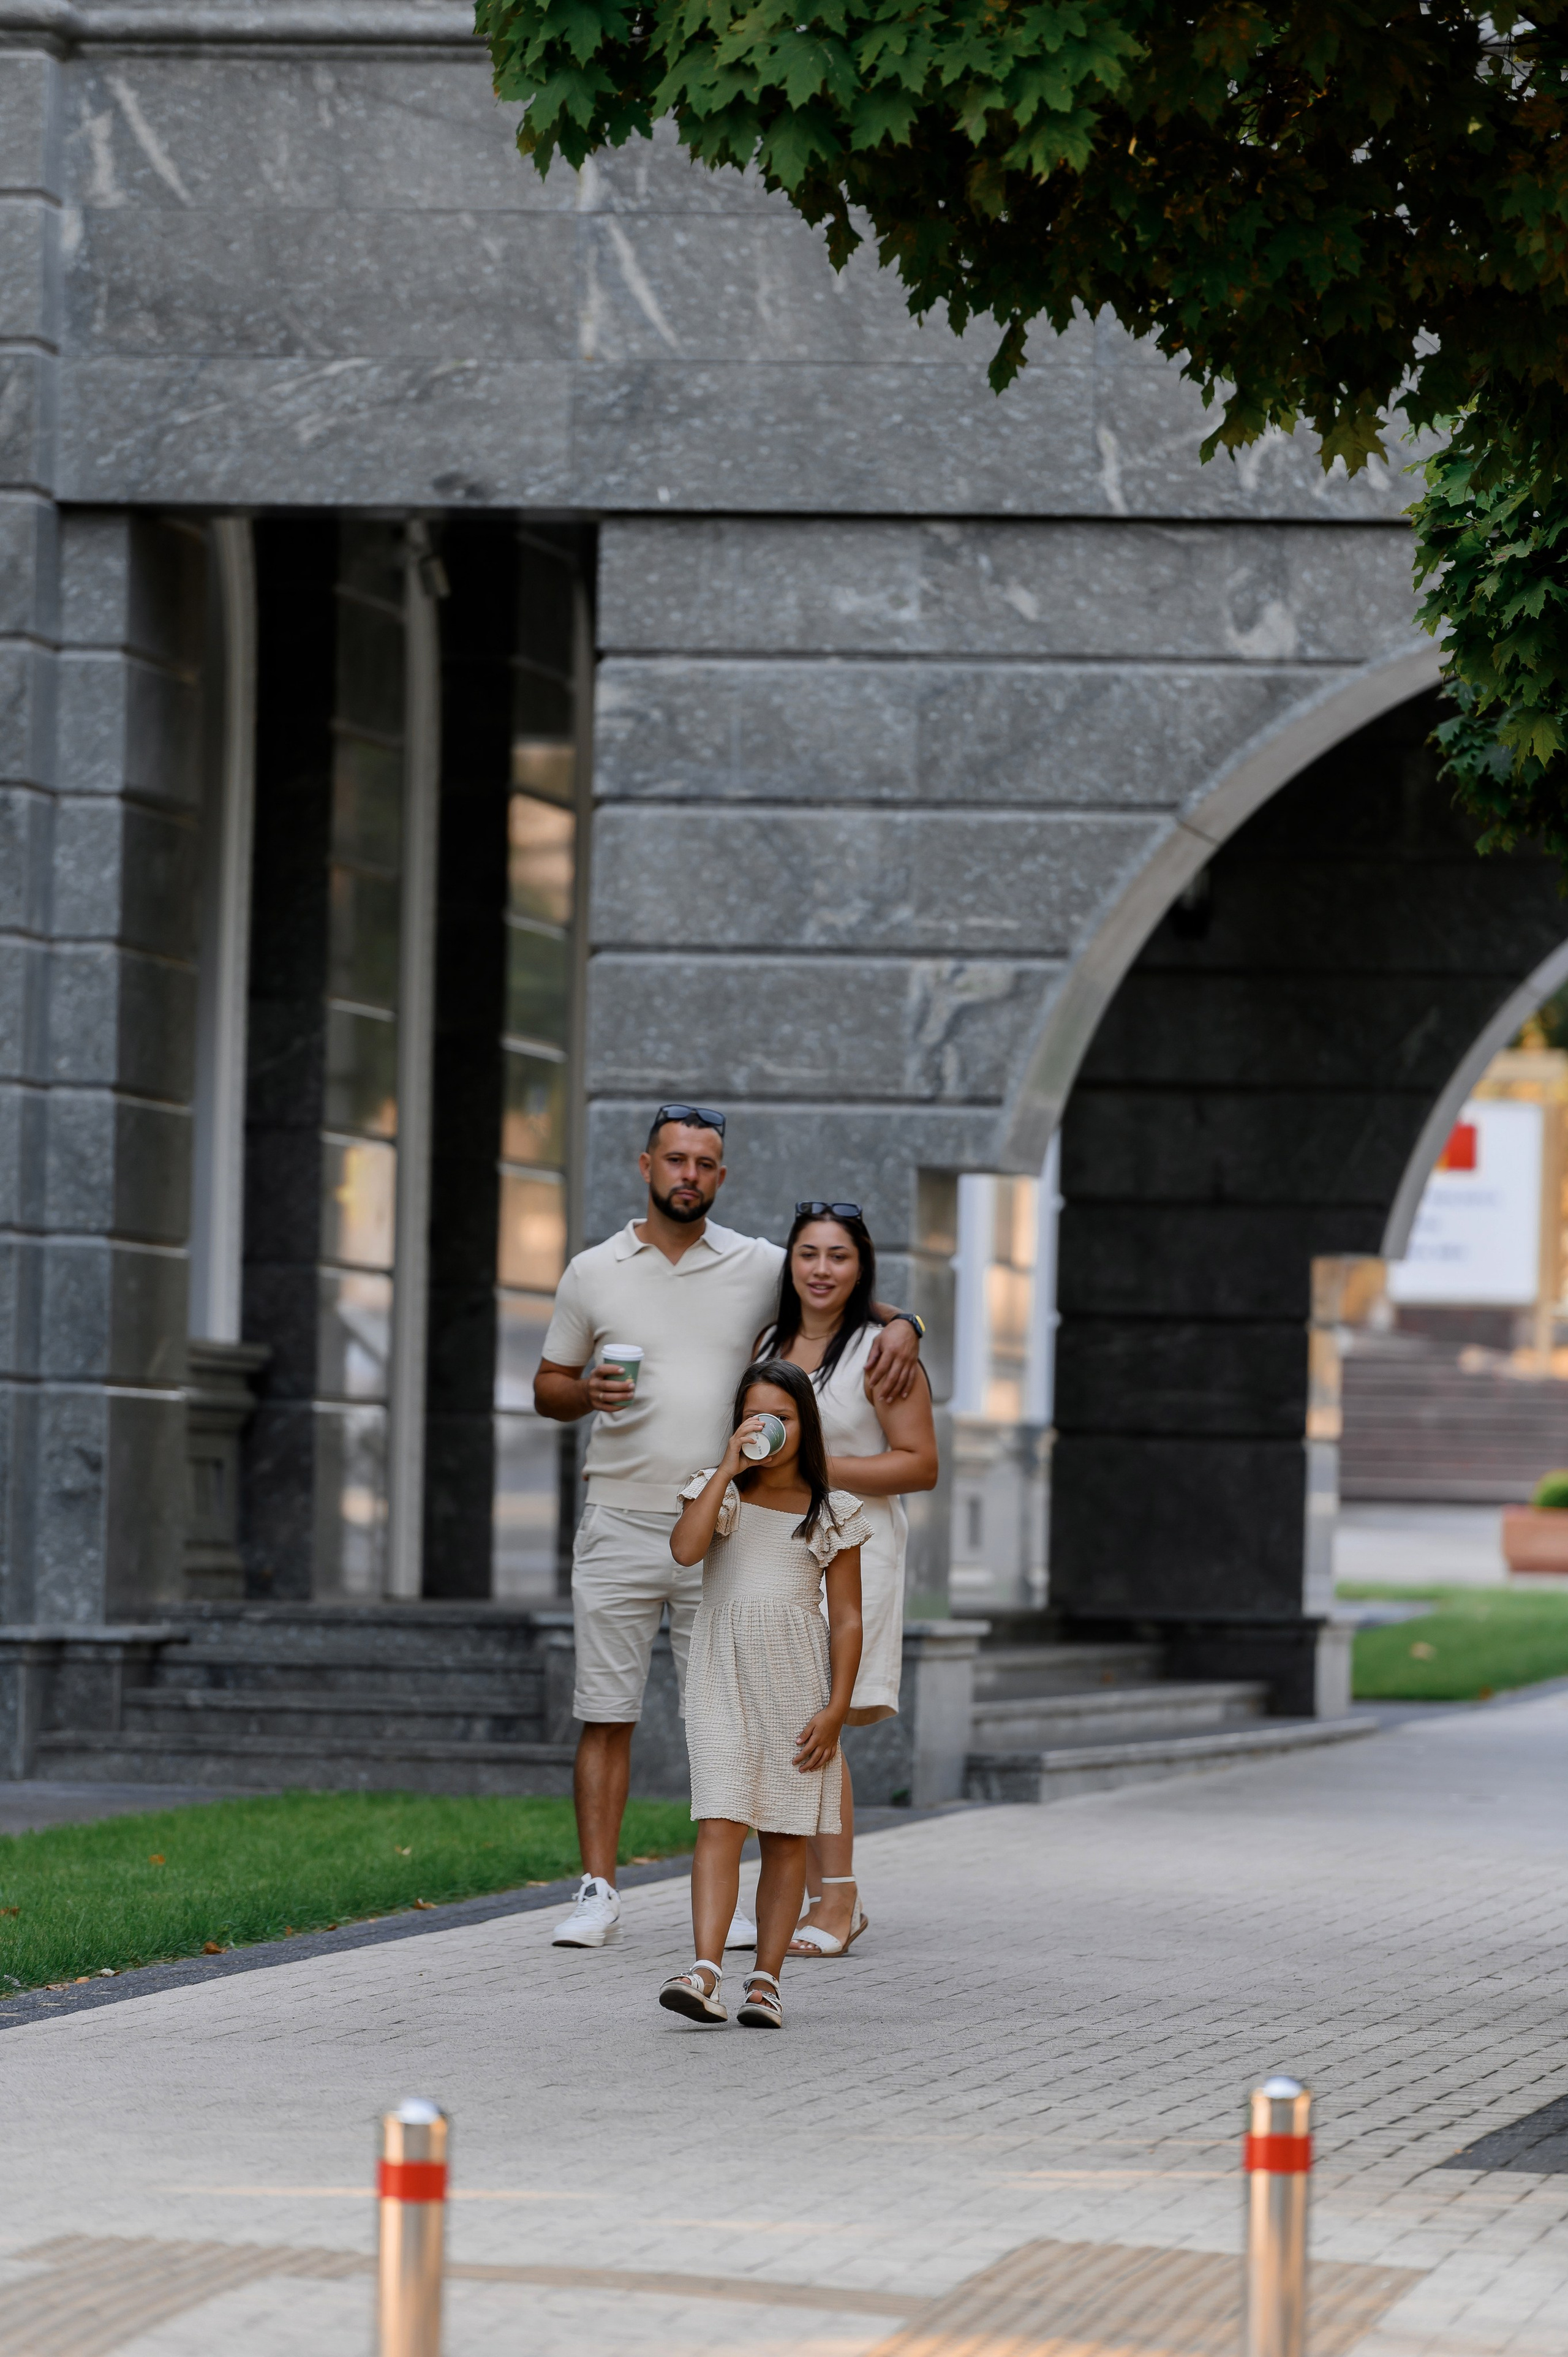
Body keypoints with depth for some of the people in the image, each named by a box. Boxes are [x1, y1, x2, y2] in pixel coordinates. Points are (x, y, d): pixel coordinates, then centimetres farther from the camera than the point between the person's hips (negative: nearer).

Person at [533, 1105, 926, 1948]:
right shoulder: (593, 1273, 5)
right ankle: (597, 1893, 2)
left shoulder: (760, 1268, 5)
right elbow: (547, 1387, 13)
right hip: (620, 1525, 0)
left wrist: (901, 1325, -9)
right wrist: (587, 1392, -10)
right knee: (606, 1715, -2)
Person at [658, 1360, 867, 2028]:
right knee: (720, 1821, -12)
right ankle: (704, 1972, -22)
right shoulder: (719, 1491, 6)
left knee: (787, 1835, 2)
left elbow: (847, 1618, 3)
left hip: (797, 1682, 1)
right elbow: (685, 1548, -16)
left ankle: (766, 1980, 6)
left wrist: (836, 1708, -5)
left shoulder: (834, 1513, 5)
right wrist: (729, 1467, -14)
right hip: (724, 1677, -1)